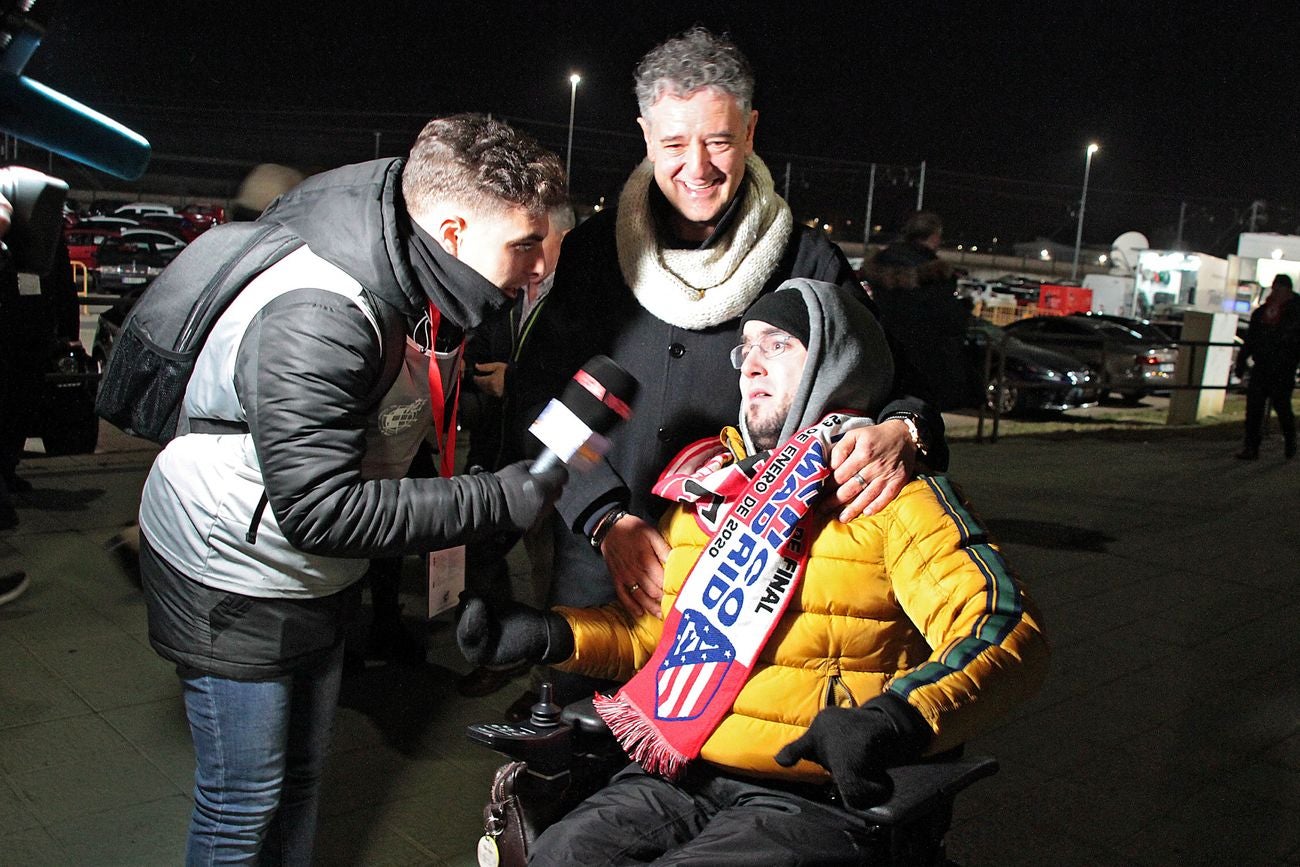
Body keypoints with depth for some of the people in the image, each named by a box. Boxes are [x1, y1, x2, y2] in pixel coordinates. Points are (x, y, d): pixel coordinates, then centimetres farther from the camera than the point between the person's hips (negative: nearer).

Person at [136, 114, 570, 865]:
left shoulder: (430, 286, -6)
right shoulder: (315, 321, -35)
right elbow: (321, 510, -37)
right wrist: (498, 501, -36)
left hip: (319, 577, 8)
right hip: (235, 582, -8)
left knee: (301, 777, 22)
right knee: (246, 804, 5)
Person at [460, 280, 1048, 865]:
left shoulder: (890, 492, -2)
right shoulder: (708, 480, 16)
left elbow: (1007, 632, -12)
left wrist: (894, 722, -30)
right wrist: (546, 634, 9)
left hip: (810, 799, -4)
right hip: (678, 779, 5)